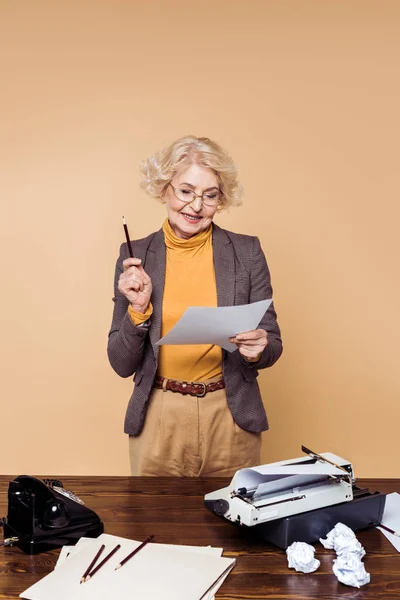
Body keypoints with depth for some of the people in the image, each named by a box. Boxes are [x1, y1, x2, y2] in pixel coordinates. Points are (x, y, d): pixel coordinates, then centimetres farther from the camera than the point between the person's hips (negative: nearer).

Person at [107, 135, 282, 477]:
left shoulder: (247, 252, -3)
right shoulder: (136, 256, -2)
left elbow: (272, 347, 3)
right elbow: (123, 364, -1)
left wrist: (257, 348, -19)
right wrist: (139, 308, -17)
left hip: (231, 421, 0)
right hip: (158, 423, 0)